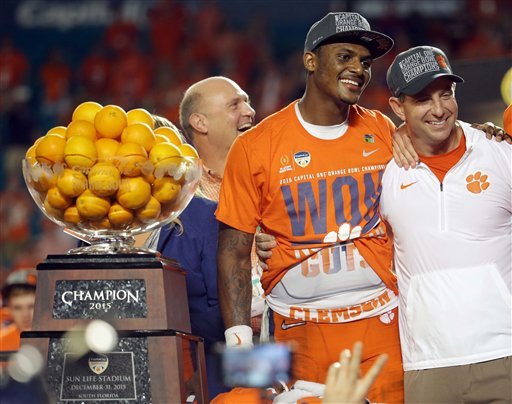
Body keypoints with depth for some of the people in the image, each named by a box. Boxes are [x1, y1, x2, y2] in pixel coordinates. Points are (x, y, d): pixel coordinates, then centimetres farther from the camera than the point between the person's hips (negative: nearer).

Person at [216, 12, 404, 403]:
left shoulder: (383, 132, 7)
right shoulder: (255, 147, -1)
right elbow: (234, 254, 0)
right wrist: (239, 342, -8)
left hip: (382, 324, 2)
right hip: (301, 330, -2)